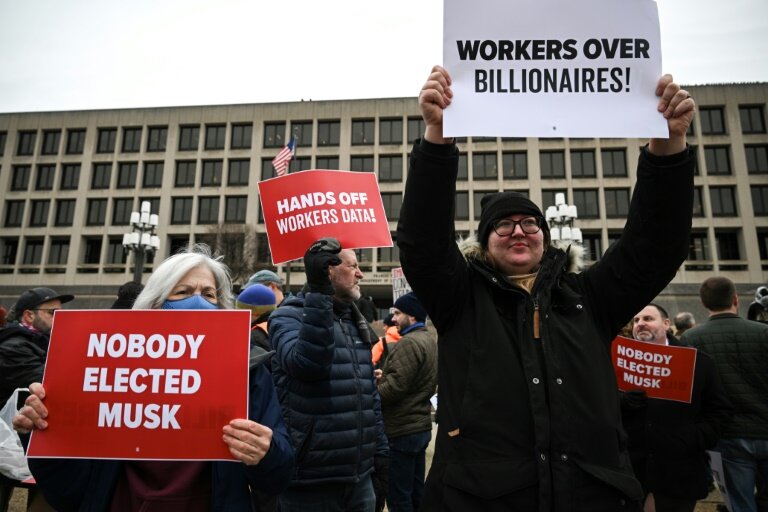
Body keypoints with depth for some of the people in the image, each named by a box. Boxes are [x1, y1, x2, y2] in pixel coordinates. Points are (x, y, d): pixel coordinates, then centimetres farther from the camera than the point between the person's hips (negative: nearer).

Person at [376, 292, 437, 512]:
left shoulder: (409, 343, -19)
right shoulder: (429, 339, 12)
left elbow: (396, 387, -24)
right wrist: (385, 376, 10)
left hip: (402, 430, -10)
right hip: (420, 425, 10)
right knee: (416, 491, 19)